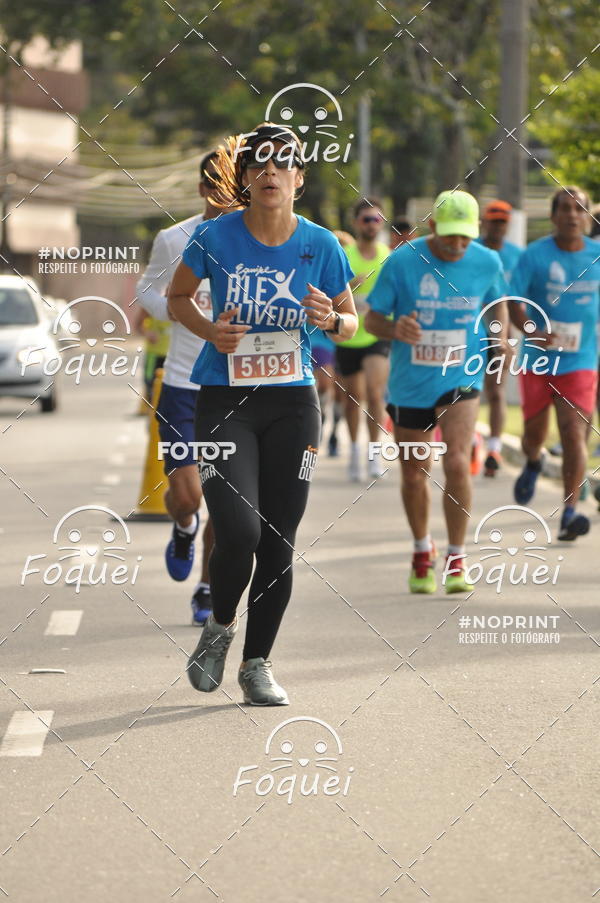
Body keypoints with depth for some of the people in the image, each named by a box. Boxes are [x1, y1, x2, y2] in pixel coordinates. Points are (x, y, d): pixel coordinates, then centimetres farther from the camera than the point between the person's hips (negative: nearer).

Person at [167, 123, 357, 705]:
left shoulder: (320, 245, -3)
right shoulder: (215, 238, -7)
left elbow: (350, 322, 9)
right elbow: (176, 298, 8)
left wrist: (332, 321, -14)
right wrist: (210, 331, -11)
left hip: (292, 404, 2)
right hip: (224, 401, -2)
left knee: (279, 542, 2)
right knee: (239, 532, -17)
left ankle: (257, 663, 18)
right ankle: (220, 626, 14)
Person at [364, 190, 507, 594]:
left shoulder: (487, 263, -5)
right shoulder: (402, 262, -11)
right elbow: (372, 319, -6)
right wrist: (395, 330, -27)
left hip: (461, 381, 0)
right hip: (410, 384, 0)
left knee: (457, 463, -17)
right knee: (414, 474, 10)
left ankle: (456, 561, -2)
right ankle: (423, 551, 36)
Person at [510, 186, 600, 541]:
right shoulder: (534, 255, -6)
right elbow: (515, 302, -12)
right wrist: (533, 331, -30)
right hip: (537, 360, 0)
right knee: (534, 431, 12)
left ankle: (570, 512, -11)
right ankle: (533, 464, 48)